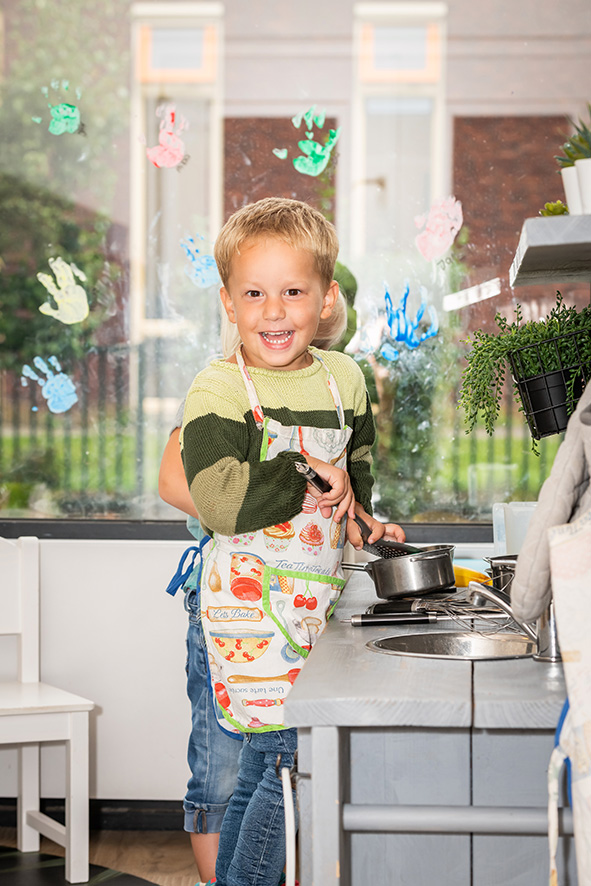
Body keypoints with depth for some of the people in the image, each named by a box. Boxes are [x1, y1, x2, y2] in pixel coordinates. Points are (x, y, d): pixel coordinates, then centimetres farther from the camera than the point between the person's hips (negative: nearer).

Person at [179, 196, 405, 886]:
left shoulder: (343, 378, 8)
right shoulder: (218, 390, -12)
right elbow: (221, 503, -24)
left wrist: (359, 517, 10)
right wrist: (310, 473, -16)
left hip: (316, 594, 7)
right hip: (252, 599, -6)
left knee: (264, 764, 14)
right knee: (299, 757, -10)